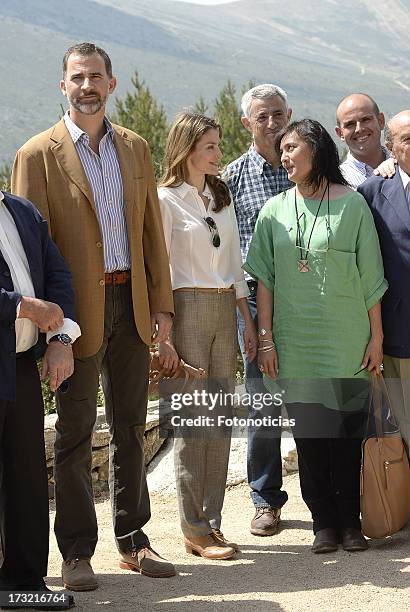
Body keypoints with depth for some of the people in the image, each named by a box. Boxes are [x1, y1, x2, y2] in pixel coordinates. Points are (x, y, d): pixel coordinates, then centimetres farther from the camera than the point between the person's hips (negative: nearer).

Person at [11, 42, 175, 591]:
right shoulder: (38, 154, -4)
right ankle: (77, 552, 13)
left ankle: (132, 540, 23)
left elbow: (152, 231, 12)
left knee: (131, 427, 12)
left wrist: (161, 302, 6)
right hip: (79, 308, -4)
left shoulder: (135, 149, 11)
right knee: (75, 432, 3)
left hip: (132, 304, 5)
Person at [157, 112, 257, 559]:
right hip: (187, 309, -7)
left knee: (221, 418, 6)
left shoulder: (221, 196, 16)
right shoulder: (166, 198, -5)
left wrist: (248, 322, 14)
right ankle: (195, 530, 2)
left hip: (224, 311, 7)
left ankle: (211, 520, 14)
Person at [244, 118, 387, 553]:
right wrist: (266, 338, 1)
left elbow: (370, 277, 0)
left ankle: (350, 521, 14)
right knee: (307, 432, 5)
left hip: (346, 340, -2)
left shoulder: (352, 204, -1)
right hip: (294, 340, 3)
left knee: (346, 429, 2)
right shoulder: (275, 210, 7)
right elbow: (264, 279, 6)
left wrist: (376, 336, -2)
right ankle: (324, 522, 15)